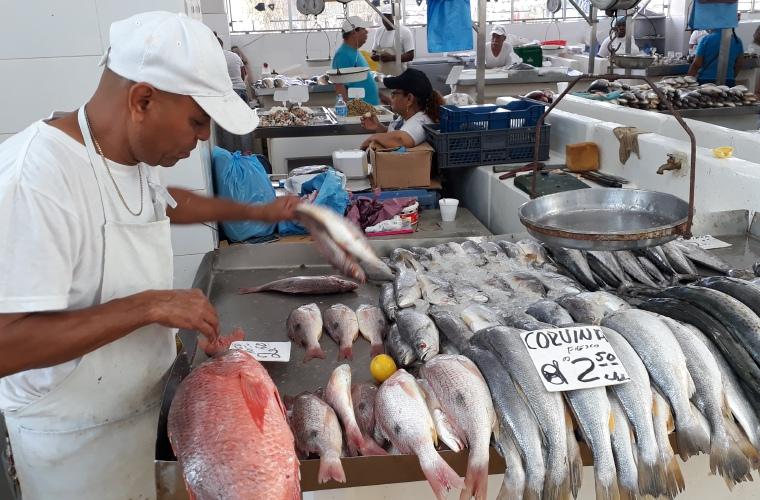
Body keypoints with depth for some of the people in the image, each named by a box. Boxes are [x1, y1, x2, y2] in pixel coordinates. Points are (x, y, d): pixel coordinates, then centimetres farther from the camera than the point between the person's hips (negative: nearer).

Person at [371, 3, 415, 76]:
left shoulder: (405, 32, -7)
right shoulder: (379, 31, 12)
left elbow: (410, 55, -11)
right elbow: (374, 50, 20)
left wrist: (391, 57, -23)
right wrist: (374, 56, -5)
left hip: (399, 75, -5)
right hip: (381, 75, 5)